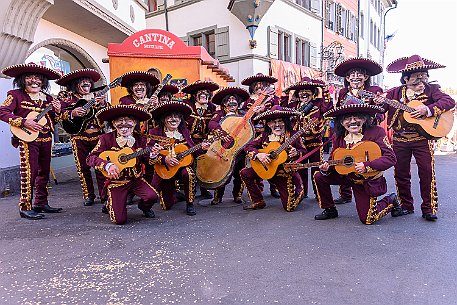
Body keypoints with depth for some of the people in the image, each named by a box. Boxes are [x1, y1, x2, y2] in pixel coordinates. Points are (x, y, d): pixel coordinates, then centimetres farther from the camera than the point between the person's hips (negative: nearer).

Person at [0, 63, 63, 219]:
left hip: (46, 139, 6)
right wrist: (24, 122, -19)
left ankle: (41, 203, 22)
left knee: (44, 172, 11)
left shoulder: (47, 98, 14)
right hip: (28, 139, -6)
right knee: (29, 172, -9)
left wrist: (57, 112, -3)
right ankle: (25, 207, -1)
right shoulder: (16, 95, -1)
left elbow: (53, 121, 18)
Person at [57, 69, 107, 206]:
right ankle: (88, 195, 15)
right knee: (83, 167, 4)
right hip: (79, 136, -1)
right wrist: (72, 113, -22)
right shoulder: (67, 96, 6)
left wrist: (101, 104, -11)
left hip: (98, 135, 1)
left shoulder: (96, 96, 12)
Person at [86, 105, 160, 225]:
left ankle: (143, 207, 15)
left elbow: (145, 160, 5)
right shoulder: (106, 138, -8)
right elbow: (90, 158, -11)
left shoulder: (140, 139, 0)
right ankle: (110, 204, 26)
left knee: (152, 196, -26)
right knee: (120, 219, -12)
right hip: (115, 181, -2)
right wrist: (108, 165, -28)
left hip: (136, 179, 3)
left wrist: (151, 155, -18)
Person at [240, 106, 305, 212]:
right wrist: (258, 154, -26)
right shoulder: (265, 136, -6)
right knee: (245, 173, -12)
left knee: (289, 207, -7)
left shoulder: (292, 136, -12)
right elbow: (248, 146, -8)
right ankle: (258, 201, 6)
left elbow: (303, 151, -4)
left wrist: (296, 153, -27)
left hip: (285, 172, -3)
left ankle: (299, 192, 31)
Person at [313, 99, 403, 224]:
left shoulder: (376, 132, -20)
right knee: (319, 176, -10)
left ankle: (391, 201, 26)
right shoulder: (338, 136, -5)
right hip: (346, 176, 5)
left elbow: (391, 158, -26)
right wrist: (327, 168, -21)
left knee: (367, 219, -5)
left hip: (369, 181, -5)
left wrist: (366, 166, -36)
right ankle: (330, 210, 11)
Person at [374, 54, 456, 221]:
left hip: (422, 139, -2)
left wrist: (428, 110, -23)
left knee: (427, 172, -5)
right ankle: (406, 206, 22)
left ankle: (429, 208, 8)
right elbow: (384, 107, 9)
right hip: (399, 139, 2)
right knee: (401, 173, 7)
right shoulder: (395, 92, 6)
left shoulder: (431, 90, 1)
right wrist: (380, 104, -14)